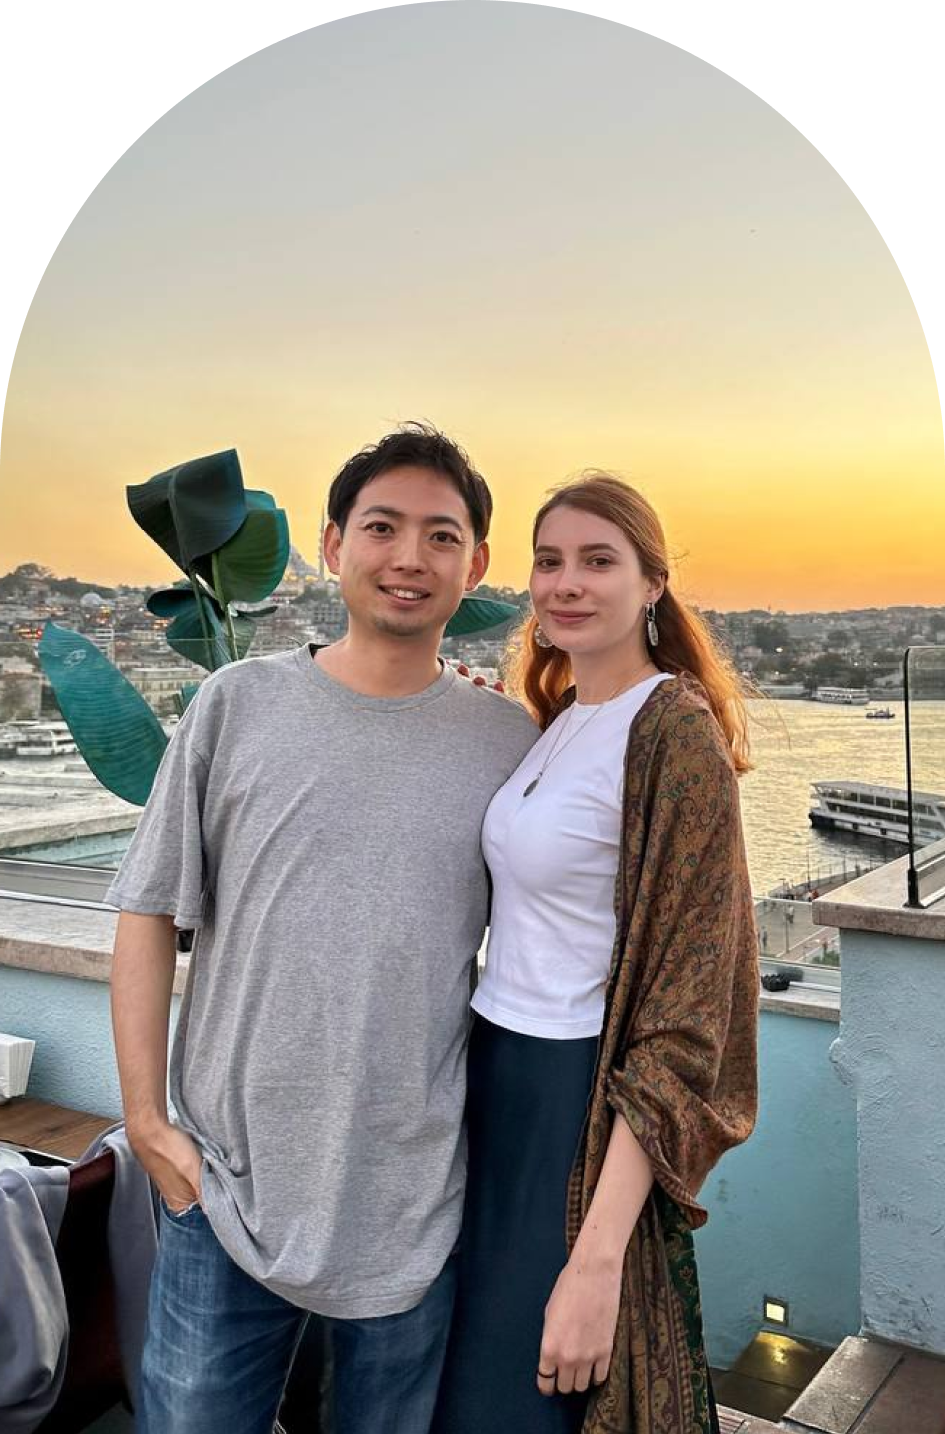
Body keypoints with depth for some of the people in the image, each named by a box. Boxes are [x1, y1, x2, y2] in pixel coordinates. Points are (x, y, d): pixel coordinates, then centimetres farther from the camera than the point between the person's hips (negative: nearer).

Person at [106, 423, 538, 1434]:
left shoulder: (508, 739, -1)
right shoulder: (239, 703, -3)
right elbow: (150, 912, 0)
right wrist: (145, 1114, -3)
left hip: (418, 1196, 1)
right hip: (227, 1181, 0)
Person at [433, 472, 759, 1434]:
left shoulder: (674, 733, -17)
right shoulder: (557, 722, 7)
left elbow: (686, 1020, -21)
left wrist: (598, 1257, -23)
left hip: (585, 1106, -8)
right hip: (495, 1071, 8)